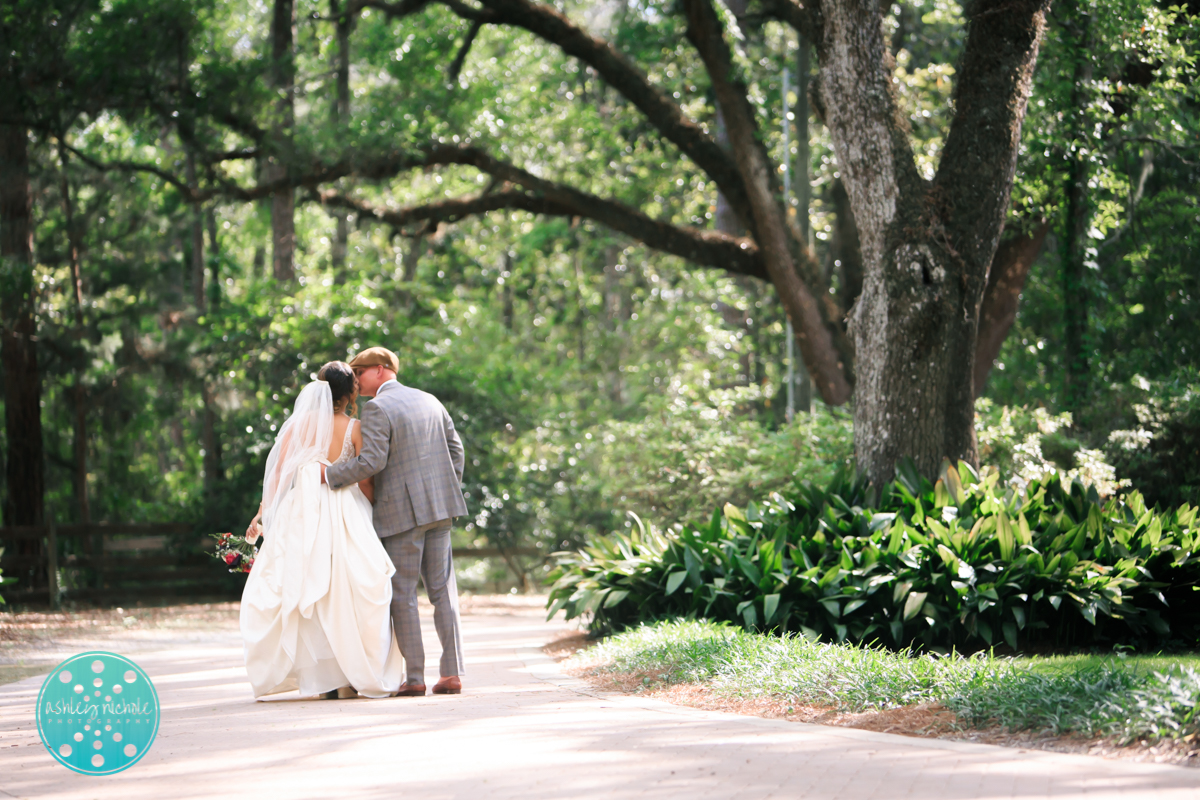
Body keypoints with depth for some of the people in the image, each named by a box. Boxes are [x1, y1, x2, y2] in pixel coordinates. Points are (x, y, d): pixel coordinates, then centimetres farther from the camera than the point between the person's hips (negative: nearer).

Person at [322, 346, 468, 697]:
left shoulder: (377, 408, -9)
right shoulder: (429, 401, 14)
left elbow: (371, 462, -17)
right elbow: (455, 448, 14)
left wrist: (327, 474, -9)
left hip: (401, 512, -7)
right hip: (439, 509, 7)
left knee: (402, 593, 0)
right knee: (442, 589, 8)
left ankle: (414, 678, -2)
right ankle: (452, 674, 4)